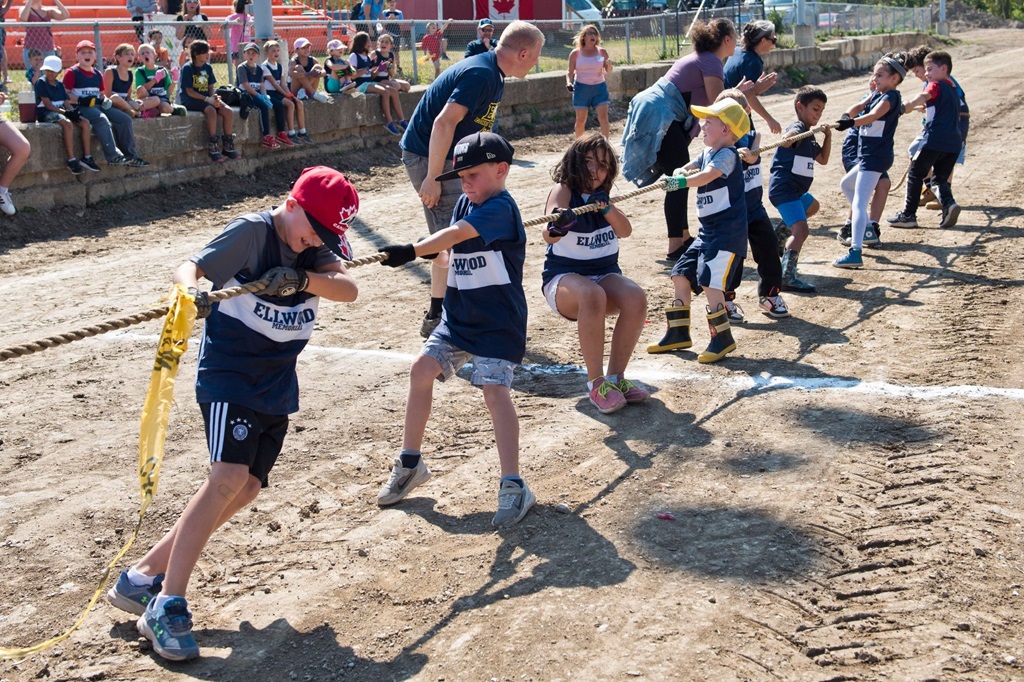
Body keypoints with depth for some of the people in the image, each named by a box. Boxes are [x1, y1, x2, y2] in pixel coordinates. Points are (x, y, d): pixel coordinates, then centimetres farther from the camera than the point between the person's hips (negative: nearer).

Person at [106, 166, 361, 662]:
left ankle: (143, 575, 16)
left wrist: (301, 279, -27)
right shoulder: (253, 231, -11)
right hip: (228, 373, -7)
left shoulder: (317, 251, 5)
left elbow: (348, 289, -10)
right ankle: (167, 607, -19)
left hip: (277, 385, 7)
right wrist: (192, 292, -39)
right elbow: (189, 267, -17)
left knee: (247, 488, 6)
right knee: (229, 476, -22)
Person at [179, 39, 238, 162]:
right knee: (211, 110, -35)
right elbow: (189, 92, -12)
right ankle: (213, 147, -32)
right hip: (191, 101, -6)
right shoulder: (187, 68, -6)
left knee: (228, 111, -19)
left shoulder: (208, 67, 13)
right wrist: (207, 99, -20)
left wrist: (214, 97, -10)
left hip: (207, 99, 6)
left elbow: (211, 87, 14)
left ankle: (228, 146, -11)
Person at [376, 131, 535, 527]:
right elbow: (453, 241, 9)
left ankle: (513, 486, -13)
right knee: (422, 367, 2)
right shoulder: (466, 203, 9)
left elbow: (457, 234, -33)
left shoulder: (500, 208, -18)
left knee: (494, 389, -18)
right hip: (458, 316, 8)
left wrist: (413, 251, -43)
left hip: (498, 322, -8)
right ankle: (410, 463, 17)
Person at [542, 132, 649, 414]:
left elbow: (625, 231, -7)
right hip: (564, 277, -5)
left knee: (636, 297, -27)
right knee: (592, 296, -39)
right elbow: (549, 235, -29)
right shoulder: (563, 190, -8)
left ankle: (616, 377, -15)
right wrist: (557, 226, -54)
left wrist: (607, 207, -27)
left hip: (605, 274, 5)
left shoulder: (601, 195, 11)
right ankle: (596, 383, -28)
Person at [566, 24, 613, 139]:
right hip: (581, 88, -1)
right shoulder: (575, 54, -3)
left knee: (603, 117, -10)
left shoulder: (602, 52, 0)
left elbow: (608, 71, 2)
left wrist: (609, 65, -20)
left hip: (599, 87, 1)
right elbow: (570, 72, 3)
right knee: (581, 120, 3)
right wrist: (569, 82, -16)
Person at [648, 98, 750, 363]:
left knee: (708, 280, -17)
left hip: (728, 231, -10)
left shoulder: (727, 155, -14)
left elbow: (709, 175, -31)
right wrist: (679, 172, -9)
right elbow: (687, 168, 14)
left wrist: (684, 181, -42)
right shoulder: (707, 153, 14)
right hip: (708, 230, 10)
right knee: (681, 274, 10)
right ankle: (678, 334, 20)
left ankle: (723, 338, -4)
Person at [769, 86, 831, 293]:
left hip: (795, 190, 11)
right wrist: (789, 137, -61)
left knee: (812, 206, 41)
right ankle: (787, 278, -36)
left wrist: (828, 136, 14)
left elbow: (823, 159, 26)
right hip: (784, 188, -11)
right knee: (801, 230, -27)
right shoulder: (797, 128, -12)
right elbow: (786, 141, -37)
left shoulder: (809, 137, 19)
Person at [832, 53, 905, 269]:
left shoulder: (891, 97, -14)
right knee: (846, 185, 31)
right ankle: (867, 228, 37)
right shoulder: (877, 95, 15)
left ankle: (856, 253, -29)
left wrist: (851, 122, -48)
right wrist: (847, 116, -17)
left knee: (859, 203, -19)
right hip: (868, 155, 11)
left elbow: (873, 115, -34)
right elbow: (858, 108, 4)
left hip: (876, 156, -11)